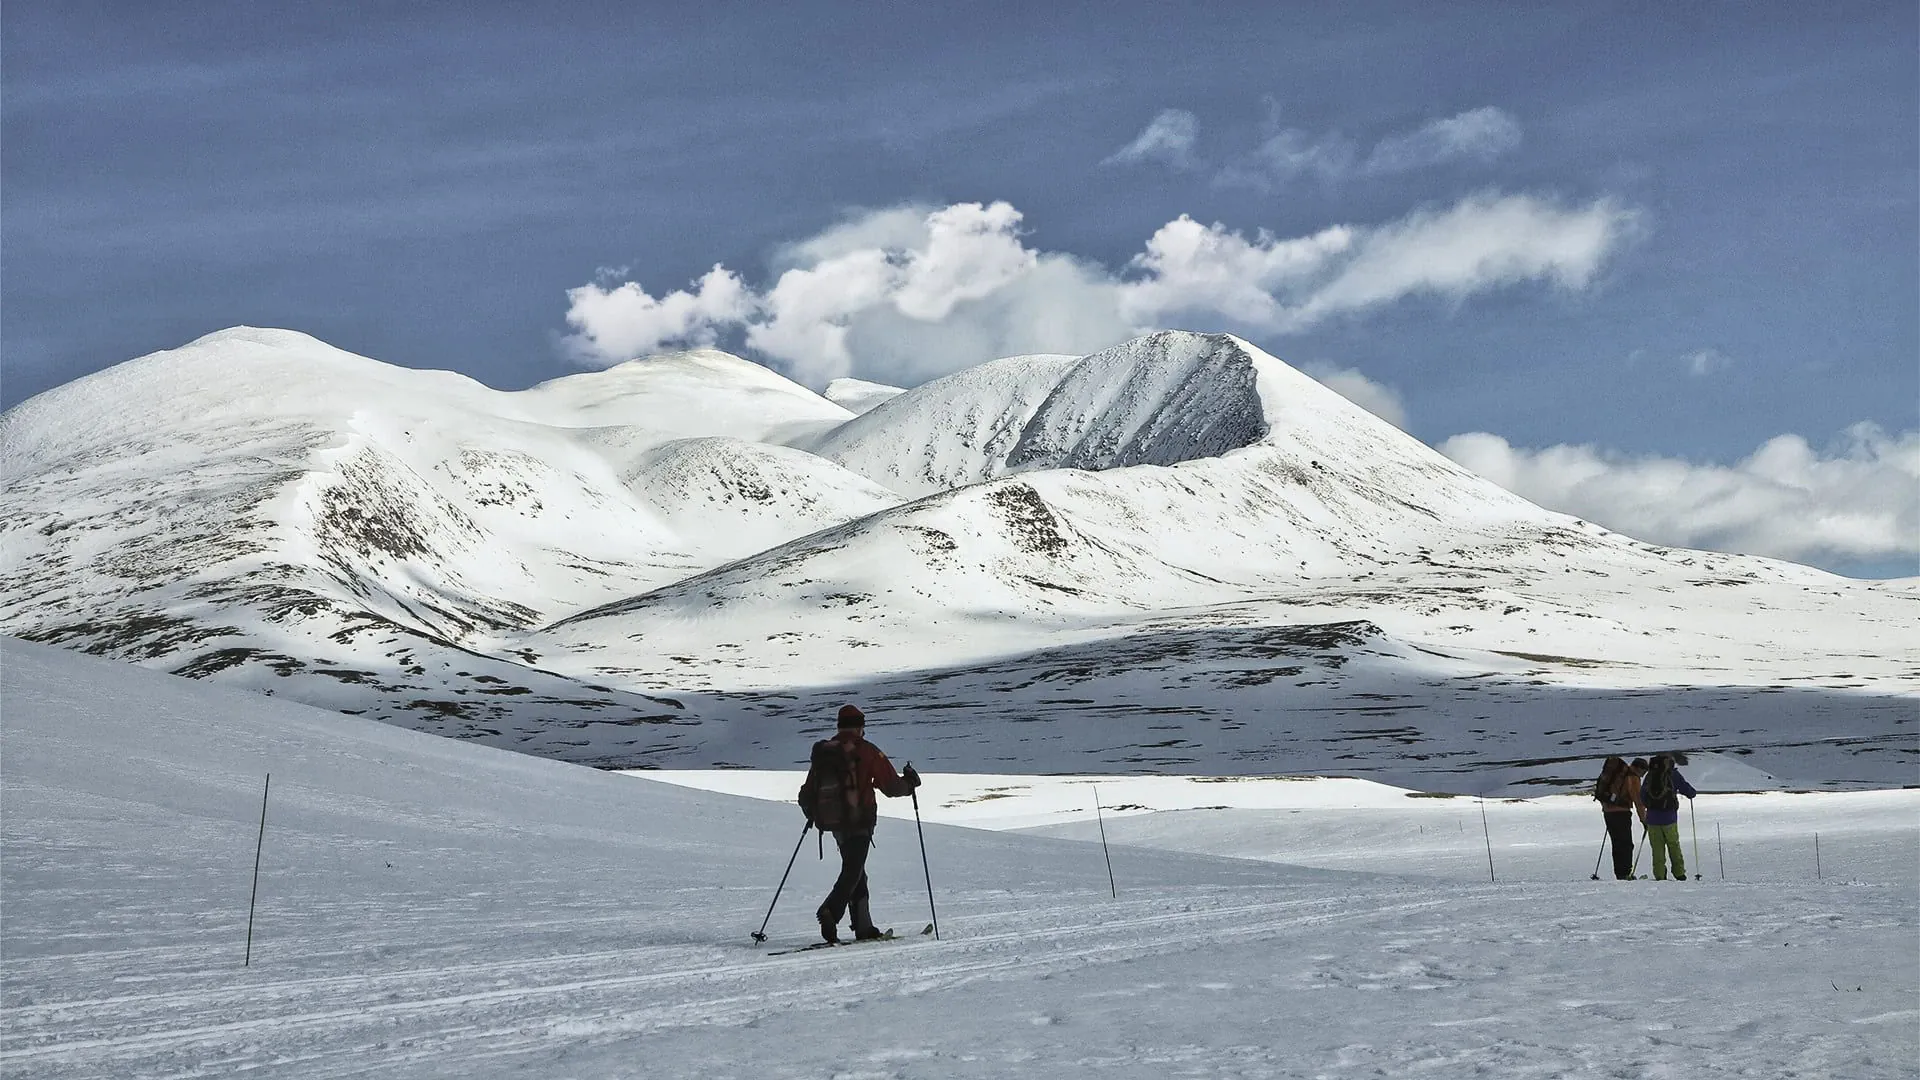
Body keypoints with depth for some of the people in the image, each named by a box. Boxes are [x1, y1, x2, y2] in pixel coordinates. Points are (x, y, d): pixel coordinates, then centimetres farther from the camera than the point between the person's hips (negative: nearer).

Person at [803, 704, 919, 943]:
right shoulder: (867, 751, -7)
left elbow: (809, 792, 10)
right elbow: (891, 787, -5)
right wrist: (909, 781, 15)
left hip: (835, 821, 6)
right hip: (860, 820, -6)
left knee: (855, 871, 15)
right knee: (852, 872, -8)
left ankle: (863, 926, 15)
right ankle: (830, 912, -29)